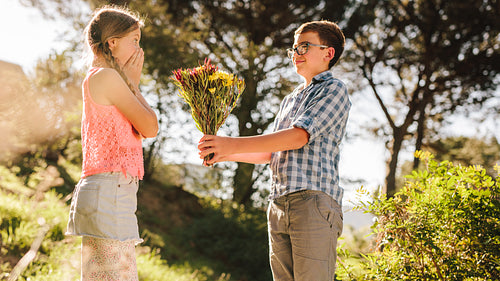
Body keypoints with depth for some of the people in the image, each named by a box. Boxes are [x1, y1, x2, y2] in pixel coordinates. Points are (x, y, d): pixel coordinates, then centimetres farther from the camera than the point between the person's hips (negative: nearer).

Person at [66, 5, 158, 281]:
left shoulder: (95, 79, 22)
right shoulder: (107, 76, -7)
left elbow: (140, 130, 20)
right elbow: (150, 127, -6)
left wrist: (129, 84, 15)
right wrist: (132, 83, 5)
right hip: (109, 193, -10)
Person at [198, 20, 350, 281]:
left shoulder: (334, 89, 3)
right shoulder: (290, 100, 28)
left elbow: (297, 137, -11)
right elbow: (270, 153, 27)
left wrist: (234, 144, -13)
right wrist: (225, 155, 12)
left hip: (313, 201, -7)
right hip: (278, 206, 7)